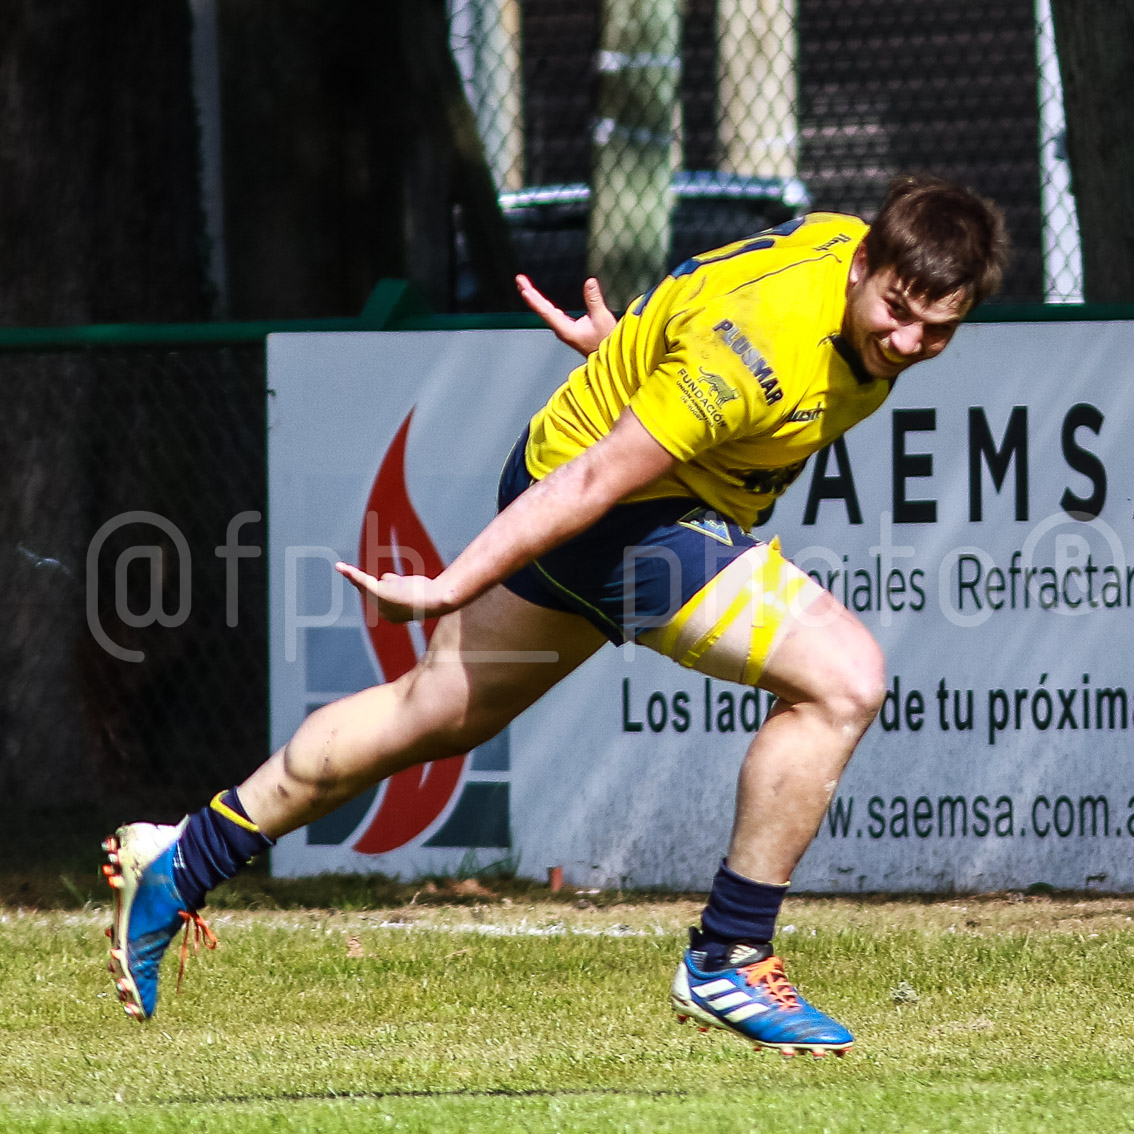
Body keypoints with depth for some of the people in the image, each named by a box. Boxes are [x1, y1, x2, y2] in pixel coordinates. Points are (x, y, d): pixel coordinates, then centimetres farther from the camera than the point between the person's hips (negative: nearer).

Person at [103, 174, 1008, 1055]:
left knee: (445, 710, 23)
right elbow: (596, 482, -31)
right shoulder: (754, 354, -33)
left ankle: (178, 866, 35)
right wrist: (449, 590, -28)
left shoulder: (847, 239, -8)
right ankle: (727, 962, -9)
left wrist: (625, 348, 25)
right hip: (626, 514, -10)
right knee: (843, 678, -19)